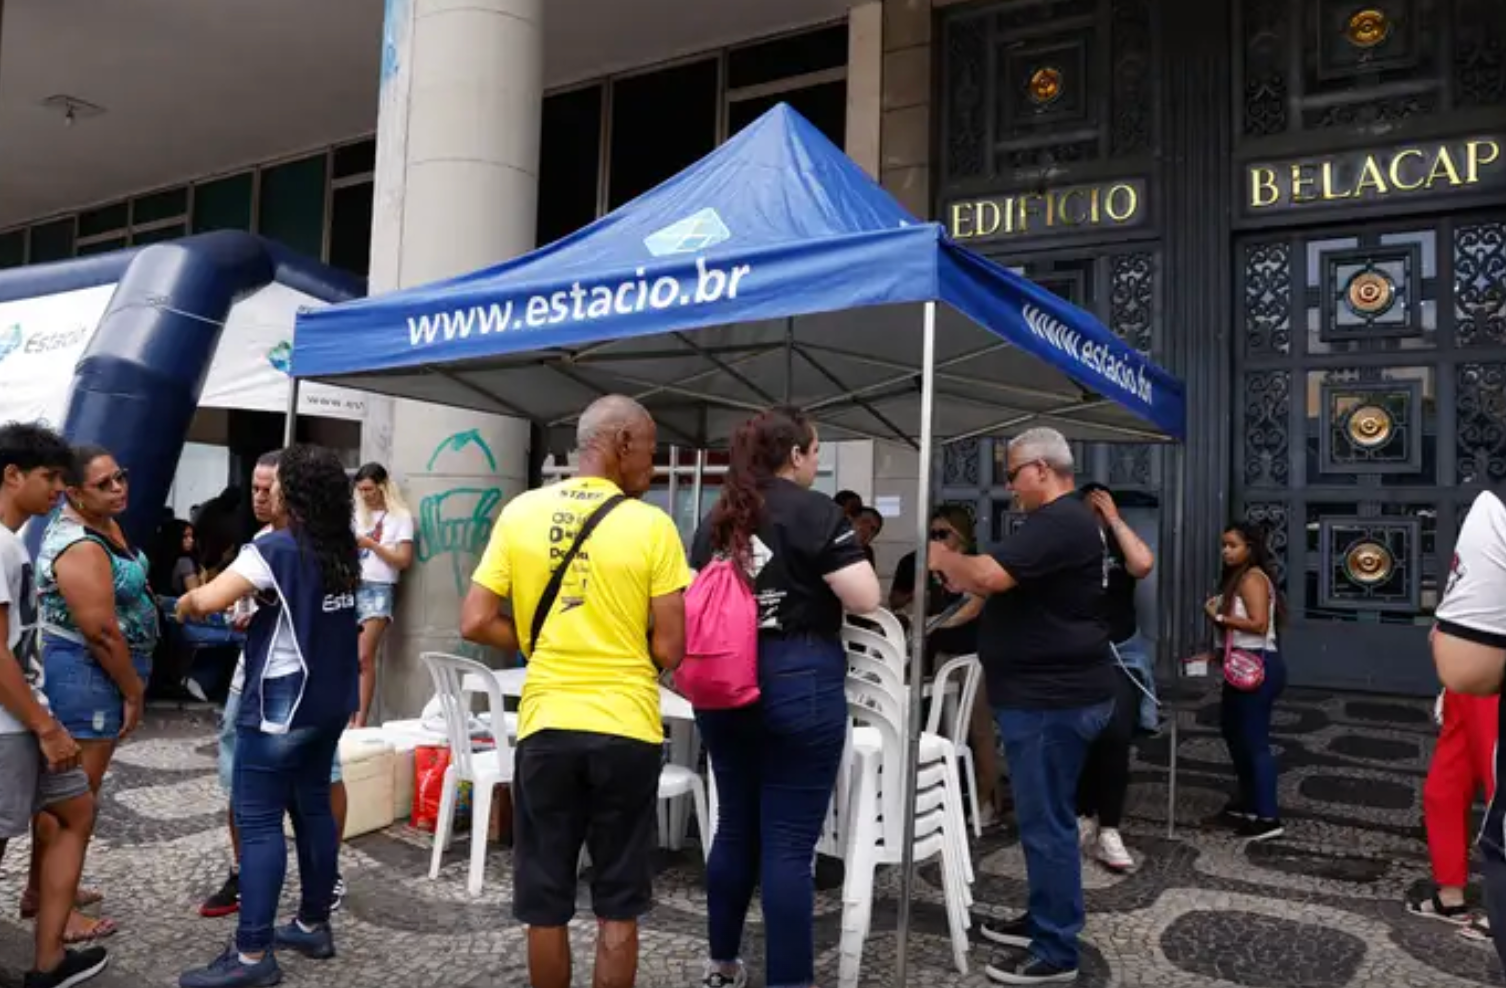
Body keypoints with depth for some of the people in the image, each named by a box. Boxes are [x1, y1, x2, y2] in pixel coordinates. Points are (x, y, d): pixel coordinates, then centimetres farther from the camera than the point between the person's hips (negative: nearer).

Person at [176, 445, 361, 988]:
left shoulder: (275, 549, -16)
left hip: (282, 704, -8)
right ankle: (313, 925, 26)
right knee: (313, 807, 16)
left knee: (258, 821, -2)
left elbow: (206, 601, -20)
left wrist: (184, 602, 0)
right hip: (330, 701, 8)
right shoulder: (342, 550, 6)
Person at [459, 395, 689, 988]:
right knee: (618, 905, 12)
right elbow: (669, 650, -9)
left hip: (545, 724, 2)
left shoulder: (520, 513, -1)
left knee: (545, 903, 15)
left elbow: (475, 623, -2)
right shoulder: (652, 525, -9)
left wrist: (542, 649, 10)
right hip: (626, 728, -2)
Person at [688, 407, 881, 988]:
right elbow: (866, 599, -13)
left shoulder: (717, 517, 11)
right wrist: (828, 569, 5)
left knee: (735, 827, 18)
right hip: (798, 682, -6)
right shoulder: (814, 510, -8)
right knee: (789, 842, 0)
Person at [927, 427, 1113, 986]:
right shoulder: (1071, 520, 16)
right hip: (1053, 692, 11)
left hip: (1052, 698, -11)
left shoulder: (1057, 522, -19)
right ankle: (1044, 921, 32)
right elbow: (1015, 586, 20)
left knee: (1046, 821, -2)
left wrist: (945, 558, -9)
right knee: (1044, 816, 19)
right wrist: (963, 580, 7)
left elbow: (988, 575, -29)